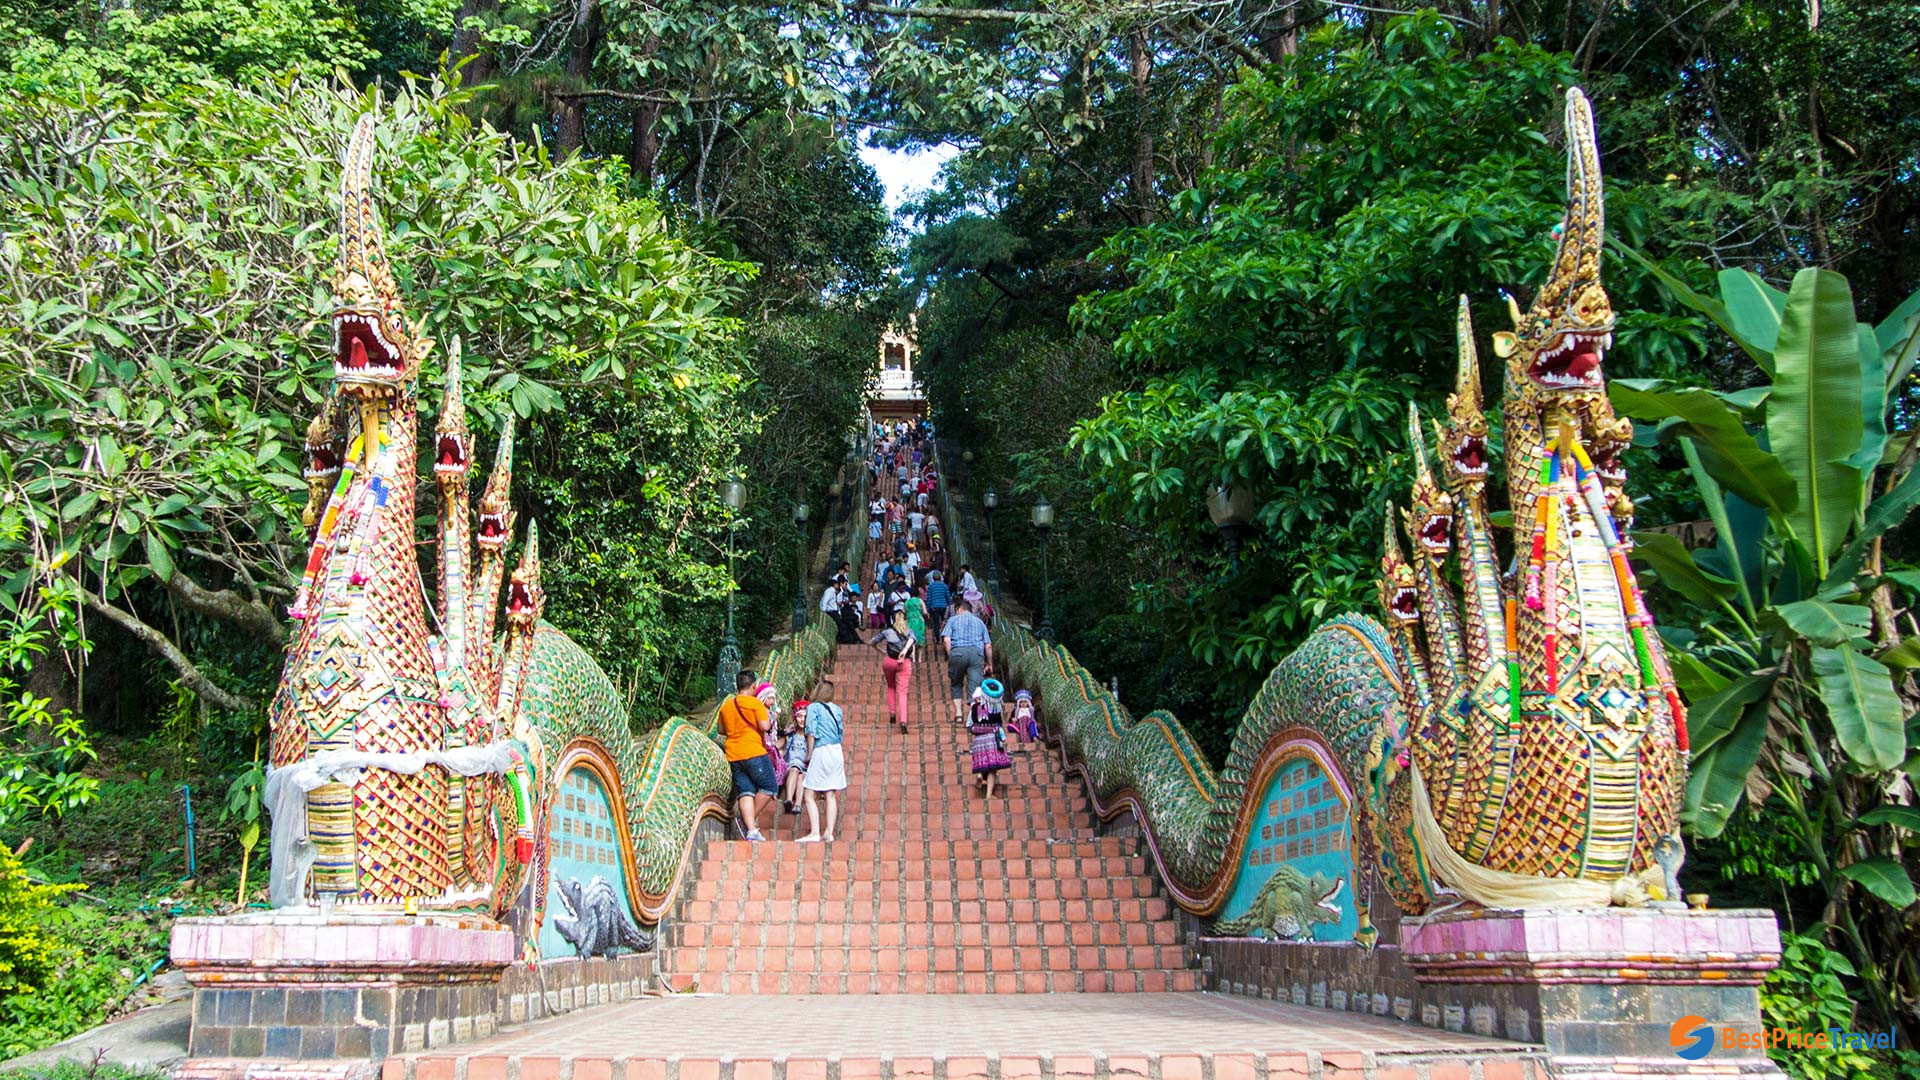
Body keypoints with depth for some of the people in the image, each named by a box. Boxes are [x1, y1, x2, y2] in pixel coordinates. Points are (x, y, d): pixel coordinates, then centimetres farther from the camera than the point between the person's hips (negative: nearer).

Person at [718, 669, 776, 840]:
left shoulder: (726, 705, 13)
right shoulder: (755, 703, -6)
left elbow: (721, 730, 20)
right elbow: (765, 726, -13)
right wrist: (769, 718, 7)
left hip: (733, 755, 6)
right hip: (753, 752, -6)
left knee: (745, 791, 2)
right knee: (769, 787, 4)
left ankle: (751, 829, -9)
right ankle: (750, 821, -1)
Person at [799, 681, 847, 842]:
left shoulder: (813, 708, -3)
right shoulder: (836, 709, 12)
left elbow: (811, 733, -8)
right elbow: (841, 732, 12)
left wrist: (809, 755, -1)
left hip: (821, 751, -6)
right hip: (837, 751, 6)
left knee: (809, 795, -2)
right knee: (831, 795, 7)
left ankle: (814, 832, -11)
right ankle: (829, 832, 3)